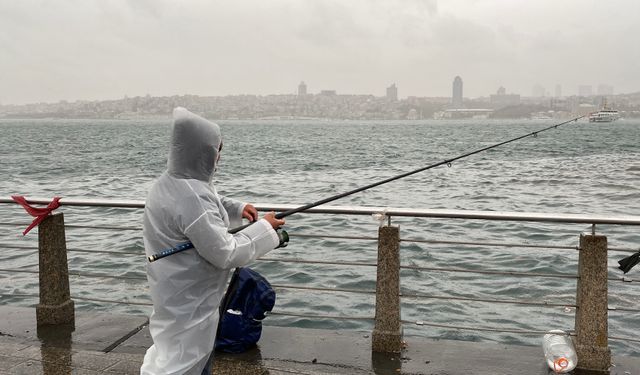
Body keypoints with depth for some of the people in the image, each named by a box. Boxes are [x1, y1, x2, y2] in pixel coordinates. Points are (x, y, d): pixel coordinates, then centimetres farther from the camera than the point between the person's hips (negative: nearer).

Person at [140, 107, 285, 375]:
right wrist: (264, 229, -15)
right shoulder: (191, 198, -31)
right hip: (188, 301, -10)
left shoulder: (173, 183, 0)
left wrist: (237, 209, 3)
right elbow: (226, 254, -26)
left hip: (185, 294, 10)